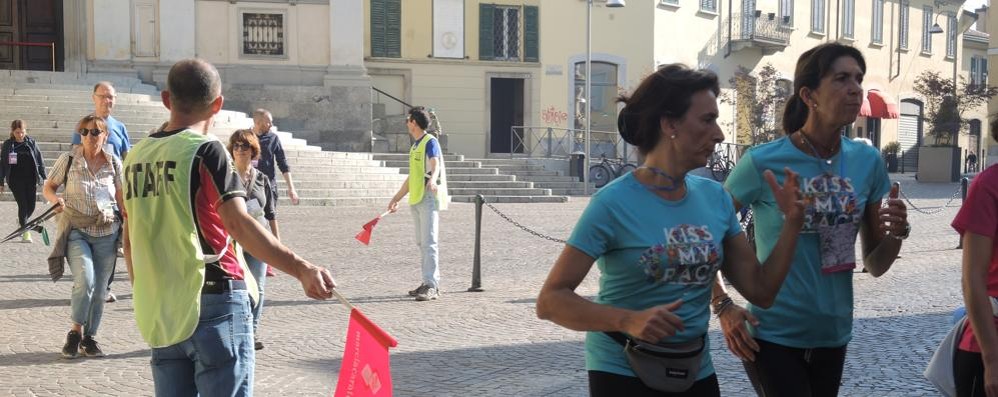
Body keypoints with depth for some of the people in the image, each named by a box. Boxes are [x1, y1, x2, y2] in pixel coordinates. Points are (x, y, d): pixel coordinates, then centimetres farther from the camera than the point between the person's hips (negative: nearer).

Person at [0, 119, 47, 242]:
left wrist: (43, 177, 0)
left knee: (31, 206, 3)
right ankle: (25, 232, 5)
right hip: (15, 180, -1)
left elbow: (40, 161, 5)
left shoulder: (31, 143, 2)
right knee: (22, 205, -5)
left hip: (31, 179, 1)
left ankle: (22, 221, 35)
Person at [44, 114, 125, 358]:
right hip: (76, 230, -2)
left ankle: (89, 338, 22)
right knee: (85, 281, -21)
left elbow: (121, 196, 9)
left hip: (106, 233, 3)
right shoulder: (69, 160, -3)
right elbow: (48, 187, 6)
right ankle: (75, 333, 0)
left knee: (99, 290, 6)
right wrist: (56, 199, -15)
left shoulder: (113, 163, 2)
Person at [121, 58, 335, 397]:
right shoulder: (205, 150, -9)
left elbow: (130, 240, 16)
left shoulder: (136, 155, 10)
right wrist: (301, 269, -31)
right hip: (213, 304, -6)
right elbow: (239, 224, -23)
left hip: (158, 311, 7)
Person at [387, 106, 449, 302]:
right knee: (421, 243, 10)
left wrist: (432, 180, -45)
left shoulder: (430, 141, -6)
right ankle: (429, 283, 16)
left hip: (429, 198, -9)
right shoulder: (415, 146, 21)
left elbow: (435, 165, -24)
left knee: (428, 242, -13)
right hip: (416, 199, 9)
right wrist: (396, 198, 32)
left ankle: (432, 286, -16)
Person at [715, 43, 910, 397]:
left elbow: (875, 266, 4)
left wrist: (896, 234, -15)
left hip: (834, 335, 5)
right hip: (773, 335, -5)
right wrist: (723, 309, -14)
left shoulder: (868, 161, -2)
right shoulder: (763, 162, -15)